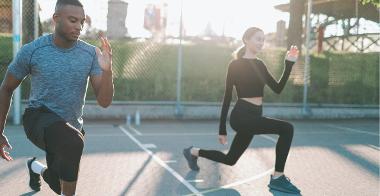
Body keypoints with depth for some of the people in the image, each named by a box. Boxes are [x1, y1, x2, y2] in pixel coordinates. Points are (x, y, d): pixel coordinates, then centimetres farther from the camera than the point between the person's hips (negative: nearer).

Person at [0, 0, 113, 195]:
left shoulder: (90, 54, -9)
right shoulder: (31, 51, -14)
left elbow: (104, 101, -13)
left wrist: (107, 70, -31)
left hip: (71, 126, 4)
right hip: (39, 118, -4)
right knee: (73, 142, -37)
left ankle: (35, 166, 55)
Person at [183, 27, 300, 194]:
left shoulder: (260, 64, 13)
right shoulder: (236, 64, -8)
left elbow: (277, 88, 9)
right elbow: (227, 97, -8)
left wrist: (289, 63, 1)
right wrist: (222, 129, -7)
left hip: (254, 117, 8)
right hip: (241, 116, -8)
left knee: (230, 159, 20)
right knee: (286, 128, -22)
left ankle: (193, 152, 40)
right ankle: (277, 178, -12)